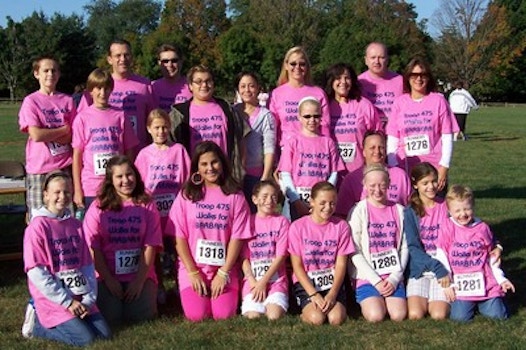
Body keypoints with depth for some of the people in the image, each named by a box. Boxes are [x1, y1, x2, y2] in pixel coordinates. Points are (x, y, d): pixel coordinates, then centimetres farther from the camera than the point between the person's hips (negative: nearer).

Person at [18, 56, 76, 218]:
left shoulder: (67, 101, 8)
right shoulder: (31, 101, -1)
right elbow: (36, 135, -13)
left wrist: (48, 134, -10)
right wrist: (64, 130, -4)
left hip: (65, 166, 2)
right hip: (39, 168, -2)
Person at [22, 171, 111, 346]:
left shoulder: (75, 225, 8)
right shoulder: (38, 227, -11)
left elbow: (87, 265, 8)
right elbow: (36, 273, -15)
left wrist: (89, 299, -4)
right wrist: (67, 302, -15)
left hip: (79, 297, 6)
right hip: (52, 299, -6)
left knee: (104, 334, -4)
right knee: (85, 338, -16)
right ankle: (37, 323, 3)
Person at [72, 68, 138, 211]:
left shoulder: (120, 116, 5)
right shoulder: (83, 117, 1)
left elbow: (129, 152, 8)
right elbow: (77, 155, 2)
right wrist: (77, 190, -1)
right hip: (91, 188, -1)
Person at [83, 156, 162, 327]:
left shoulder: (147, 206, 3)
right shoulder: (98, 207, 1)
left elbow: (150, 246, -2)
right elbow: (93, 248, -3)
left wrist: (140, 281, -10)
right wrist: (109, 279, -10)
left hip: (140, 275, 0)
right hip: (107, 276, 0)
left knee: (140, 315, -19)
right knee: (110, 316, -19)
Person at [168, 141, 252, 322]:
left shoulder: (235, 196, 4)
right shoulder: (187, 195, 4)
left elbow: (237, 237, -1)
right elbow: (179, 237, 0)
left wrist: (223, 273, -9)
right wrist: (193, 273, -8)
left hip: (224, 268, 0)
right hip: (192, 268, 0)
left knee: (223, 315, -17)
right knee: (197, 315, -18)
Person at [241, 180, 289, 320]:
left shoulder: (281, 221, 5)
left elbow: (281, 256, -2)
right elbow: (244, 257, 2)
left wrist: (263, 282, -10)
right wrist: (254, 282, -11)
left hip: (275, 279, 0)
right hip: (252, 280, 1)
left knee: (274, 316, -23)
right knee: (253, 316, -20)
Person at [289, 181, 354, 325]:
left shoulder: (341, 226, 3)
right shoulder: (298, 227, -3)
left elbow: (341, 264, -1)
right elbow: (297, 266, -4)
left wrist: (332, 294, -15)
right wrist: (314, 294, -15)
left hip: (333, 283, 1)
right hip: (306, 283, -1)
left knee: (336, 319, -24)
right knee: (316, 318, -26)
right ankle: (305, 312, 6)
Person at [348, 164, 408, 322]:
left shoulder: (398, 210, 8)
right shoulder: (358, 211, -2)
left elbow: (404, 247, 6)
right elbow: (355, 252, -6)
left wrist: (395, 278, -6)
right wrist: (376, 280, -11)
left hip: (393, 276, 2)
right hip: (367, 276, -2)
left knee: (399, 315, -18)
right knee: (375, 316, -22)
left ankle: (387, 300, 12)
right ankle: (365, 302, 10)